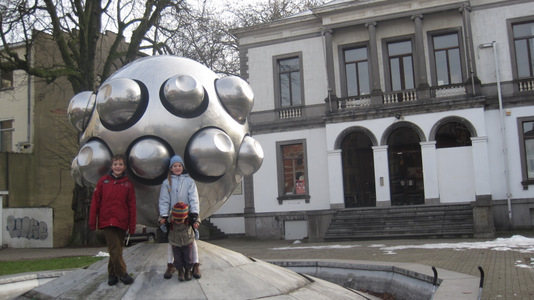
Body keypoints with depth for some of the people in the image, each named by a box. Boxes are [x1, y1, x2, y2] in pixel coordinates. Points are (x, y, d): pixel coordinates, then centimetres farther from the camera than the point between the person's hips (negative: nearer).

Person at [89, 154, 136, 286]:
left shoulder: (128, 184, 4)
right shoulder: (103, 181, 3)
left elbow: (132, 206, 4)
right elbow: (95, 202, 3)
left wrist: (132, 226, 1)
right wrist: (92, 222, 0)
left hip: (122, 222, 1)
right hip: (107, 221, -1)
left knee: (117, 249, 9)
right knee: (115, 249, -8)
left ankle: (112, 274, 24)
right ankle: (122, 274, 0)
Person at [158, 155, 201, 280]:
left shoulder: (189, 181, 2)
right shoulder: (166, 182, 5)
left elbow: (194, 199, -4)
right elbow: (164, 201, 1)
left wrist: (194, 215, -15)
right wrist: (163, 216, -12)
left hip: (187, 215, -1)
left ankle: (195, 265, 12)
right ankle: (170, 266, 17)